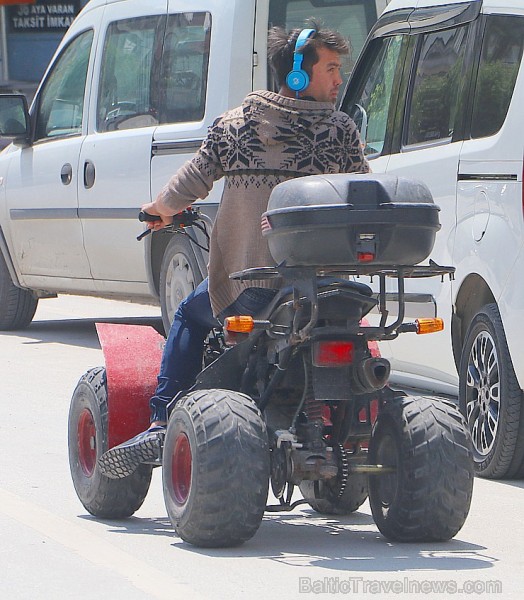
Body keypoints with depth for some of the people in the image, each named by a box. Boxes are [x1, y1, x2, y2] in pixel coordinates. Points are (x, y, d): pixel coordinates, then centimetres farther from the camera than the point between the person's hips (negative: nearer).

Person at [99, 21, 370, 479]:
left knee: (191, 317, 28)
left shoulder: (235, 123, 4)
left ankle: (162, 422, 15)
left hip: (242, 276, 0)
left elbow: (193, 181, 5)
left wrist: (162, 209, 27)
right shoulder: (340, 128, 1)